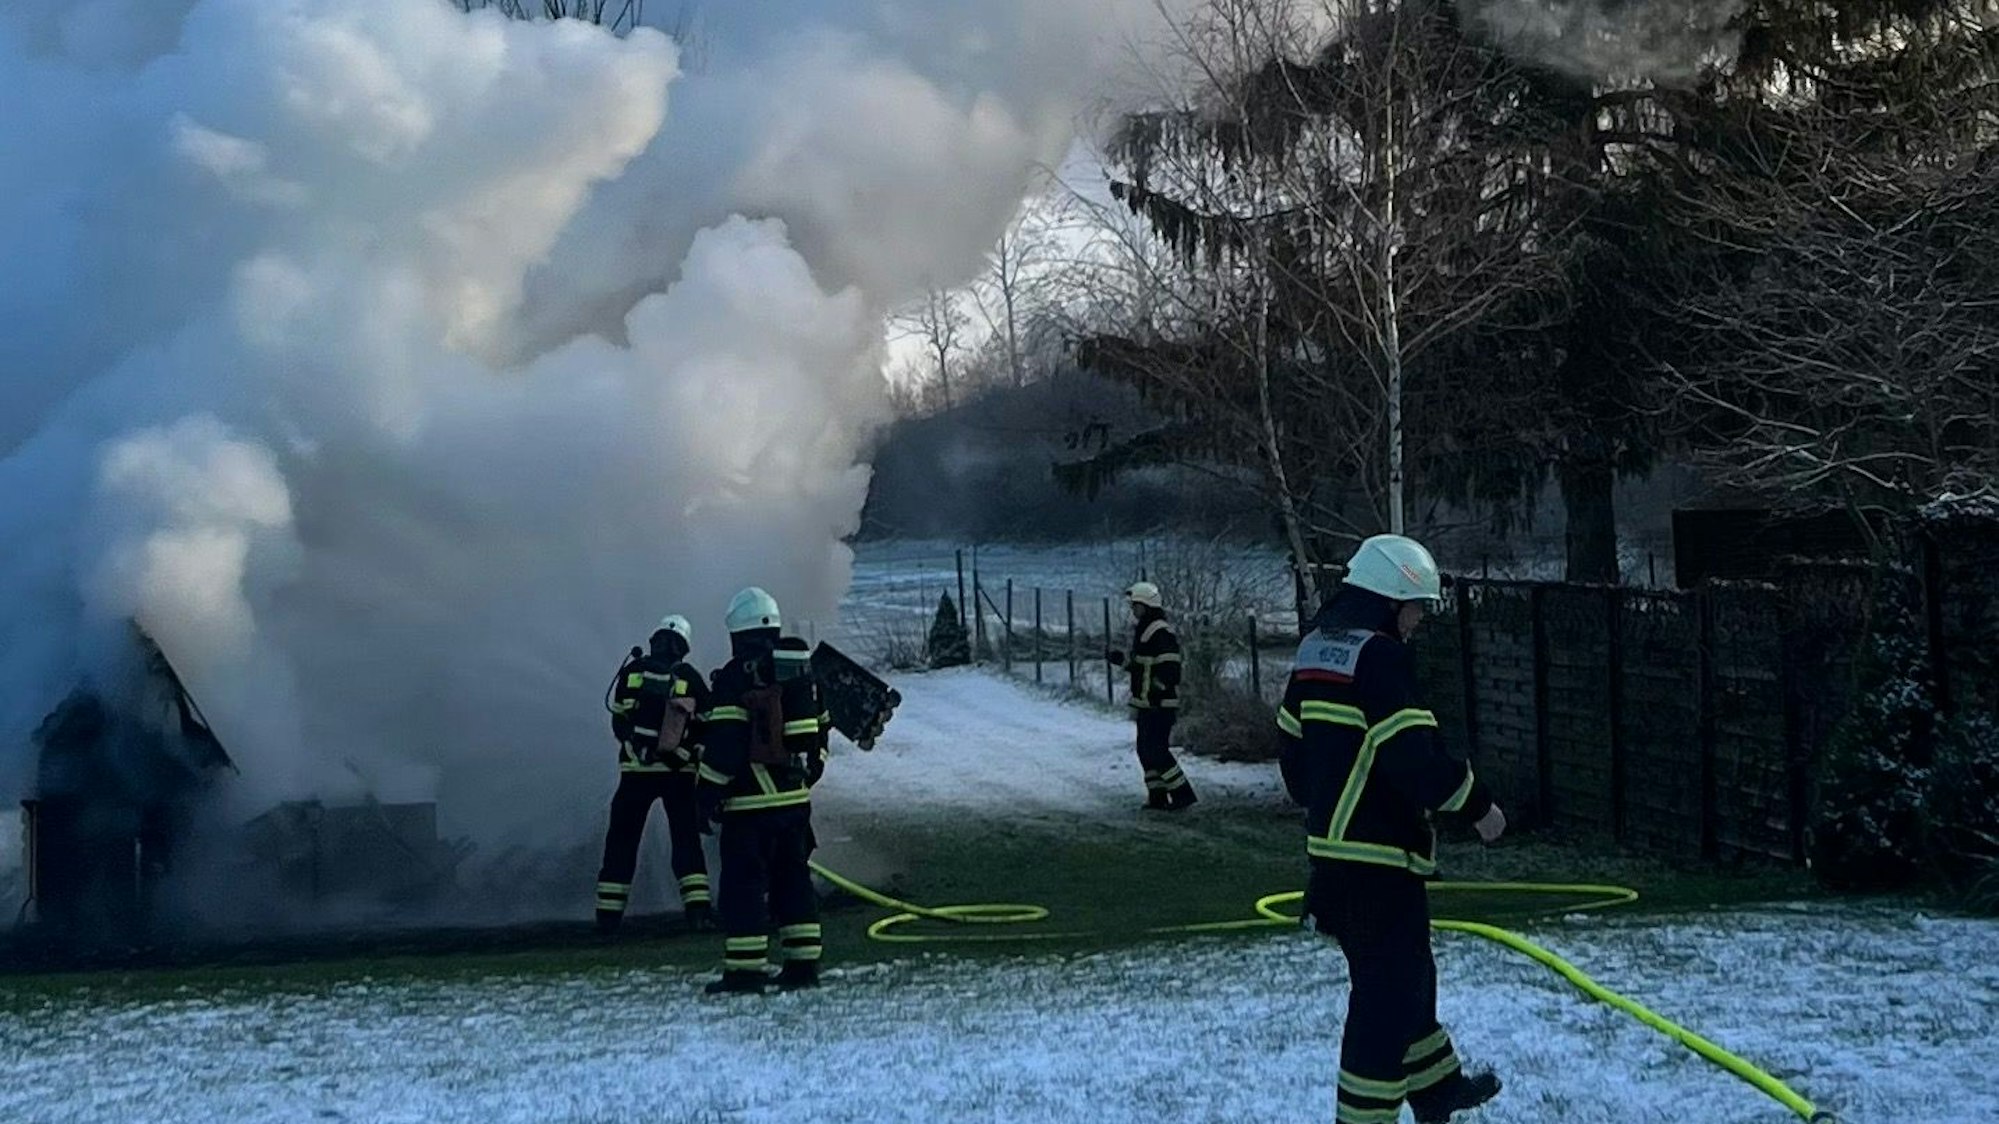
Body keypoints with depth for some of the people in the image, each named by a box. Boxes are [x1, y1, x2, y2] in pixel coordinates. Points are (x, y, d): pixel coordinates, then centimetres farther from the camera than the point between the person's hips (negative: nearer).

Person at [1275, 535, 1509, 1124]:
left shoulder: (1315, 649, 11)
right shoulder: (1379, 656, -18)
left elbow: (1293, 747, 19)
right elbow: (1415, 756, -23)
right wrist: (1478, 804, -10)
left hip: (1331, 842, 10)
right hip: (1380, 855, -10)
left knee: (1407, 971, 24)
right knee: (1387, 991, -3)